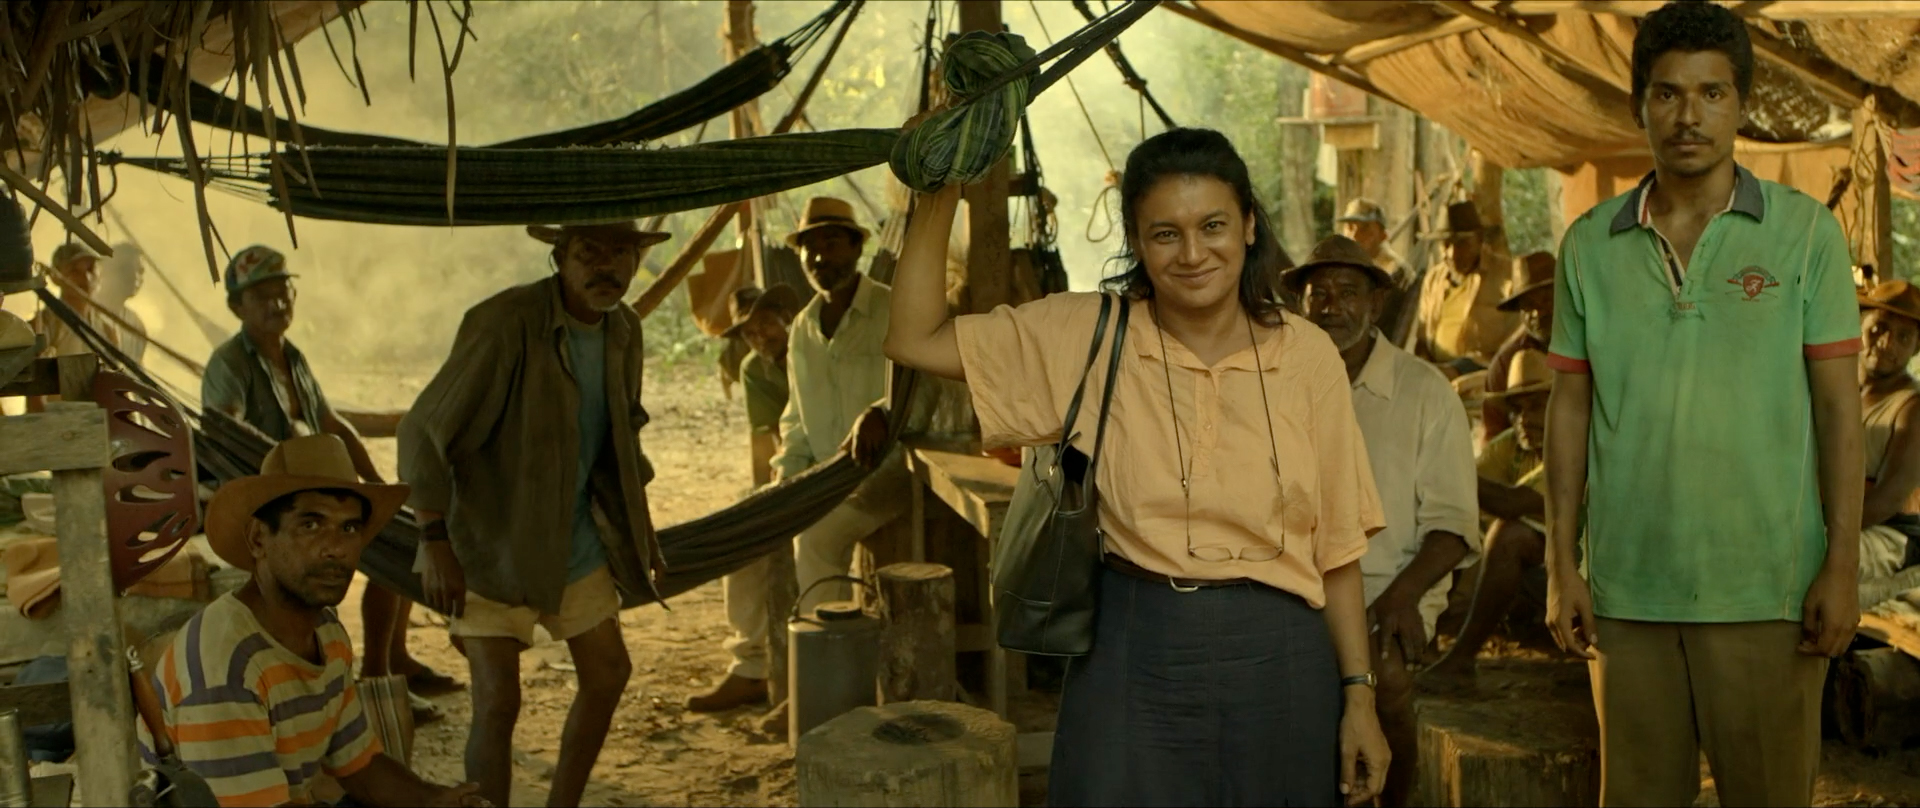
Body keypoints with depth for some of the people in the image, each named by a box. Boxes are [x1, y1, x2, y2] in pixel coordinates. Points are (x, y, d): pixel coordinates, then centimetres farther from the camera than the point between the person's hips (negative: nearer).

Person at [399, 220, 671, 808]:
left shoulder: (624, 330, -1)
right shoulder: (503, 324, -23)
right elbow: (423, 434, -20)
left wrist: (641, 527, 13)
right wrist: (436, 545, -23)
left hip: (577, 542, 7)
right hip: (493, 543, -7)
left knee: (608, 673, 15)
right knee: (498, 702, -9)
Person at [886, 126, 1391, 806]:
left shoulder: (1308, 355, -2)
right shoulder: (1086, 338, -3)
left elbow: (1336, 545, 2)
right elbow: (915, 339, -6)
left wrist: (1359, 696, 1)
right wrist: (942, 190, -12)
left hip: (1281, 662, 1)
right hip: (1135, 656, -1)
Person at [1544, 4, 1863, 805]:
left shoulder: (1806, 232, 0)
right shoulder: (1590, 244, 5)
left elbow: (1837, 402, -1)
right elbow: (1570, 406, 7)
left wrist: (1843, 564, -6)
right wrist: (1560, 563, 3)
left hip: (1766, 587, -2)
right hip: (1627, 588, 2)